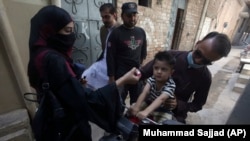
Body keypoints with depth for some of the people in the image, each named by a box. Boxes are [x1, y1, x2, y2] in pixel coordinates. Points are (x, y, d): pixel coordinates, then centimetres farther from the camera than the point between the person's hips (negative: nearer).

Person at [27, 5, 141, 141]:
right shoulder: (52, 60, -30)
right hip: (66, 128, -9)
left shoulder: (42, 54, 1)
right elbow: (86, 99, -32)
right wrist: (123, 80, -30)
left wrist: (77, 82, 1)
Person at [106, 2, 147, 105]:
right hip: (121, 75, -4)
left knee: (137, 101, 15)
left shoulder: (141, 32, 7)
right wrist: (111, 77, -10)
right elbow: (110, 57, -9)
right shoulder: (116, 33, -7)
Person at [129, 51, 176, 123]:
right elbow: (144, 93, -29)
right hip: (148, 104, 3)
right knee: (131, 110, -11)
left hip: (163, 111, -2)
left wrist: (146, 112, -55)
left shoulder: (171, 85, -26)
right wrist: (136, 107, -44)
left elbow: (161, 99, -41)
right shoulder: (152, 79, -16)